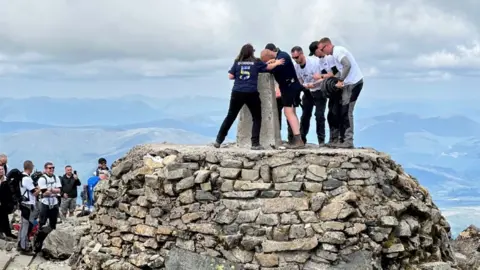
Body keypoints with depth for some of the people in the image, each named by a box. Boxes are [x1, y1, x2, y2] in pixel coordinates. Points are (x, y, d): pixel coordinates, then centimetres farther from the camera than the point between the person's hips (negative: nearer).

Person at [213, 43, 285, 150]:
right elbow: (268, 67, 19)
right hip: (251, 93, -2)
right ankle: (255, 143, 3)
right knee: (257, 118, 11)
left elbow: (230, 76, 4)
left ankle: (218, 140, 13)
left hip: (237, 93, 2)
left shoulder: (237, 62, 6)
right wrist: (277, 63, 38)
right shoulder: (256, 62, 3)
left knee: (230, 117, 12)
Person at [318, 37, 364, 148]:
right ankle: (343, 139, 11)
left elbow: (347, 65, -26)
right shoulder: (336, 52, 18)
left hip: (353, 83, -10)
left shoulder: (338, 51, -13)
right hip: (351, 83, 10)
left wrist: (340, 81, -23)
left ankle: (348, 141, -10)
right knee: (343, 111, 9)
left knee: (346, 112, -10)